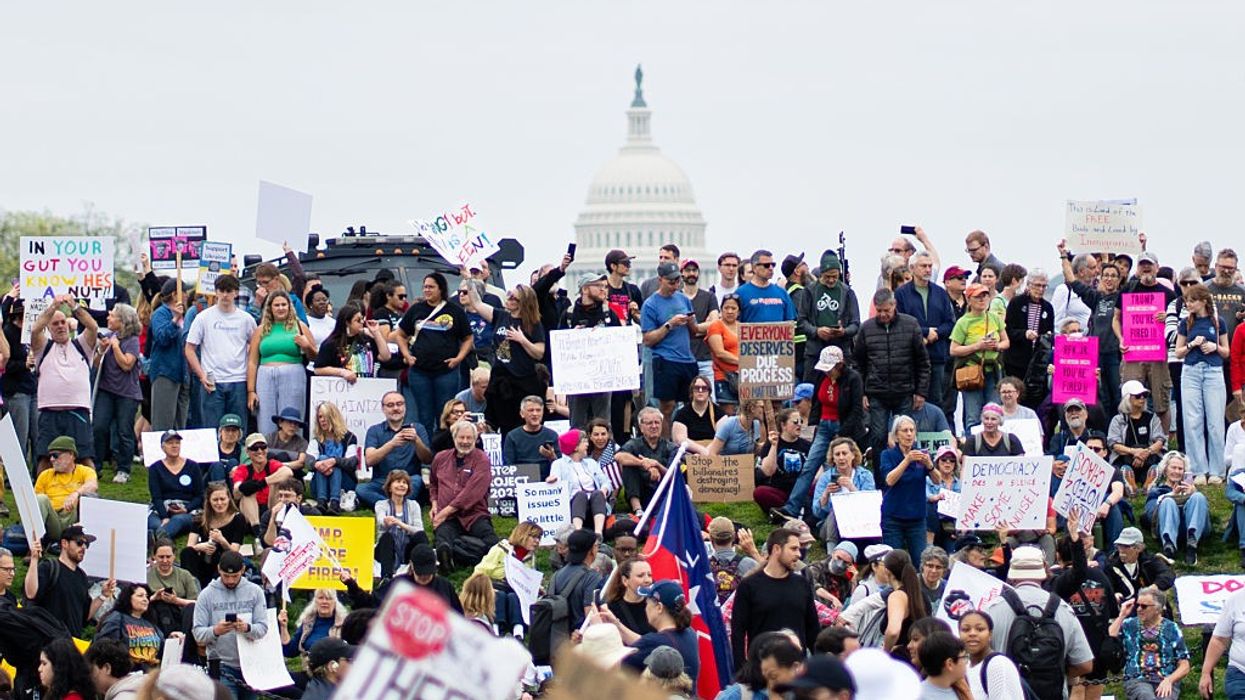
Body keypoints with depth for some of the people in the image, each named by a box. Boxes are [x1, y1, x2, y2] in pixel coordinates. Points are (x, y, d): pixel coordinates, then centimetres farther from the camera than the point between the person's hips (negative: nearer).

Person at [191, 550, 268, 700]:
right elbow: (198, 633, -5)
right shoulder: (207, 595, 0)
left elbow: (263, 628, -3)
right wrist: (215, 631, -27)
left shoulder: (255, 592, 5)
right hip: (222, 666, -3)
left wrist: (247, 628, -26)